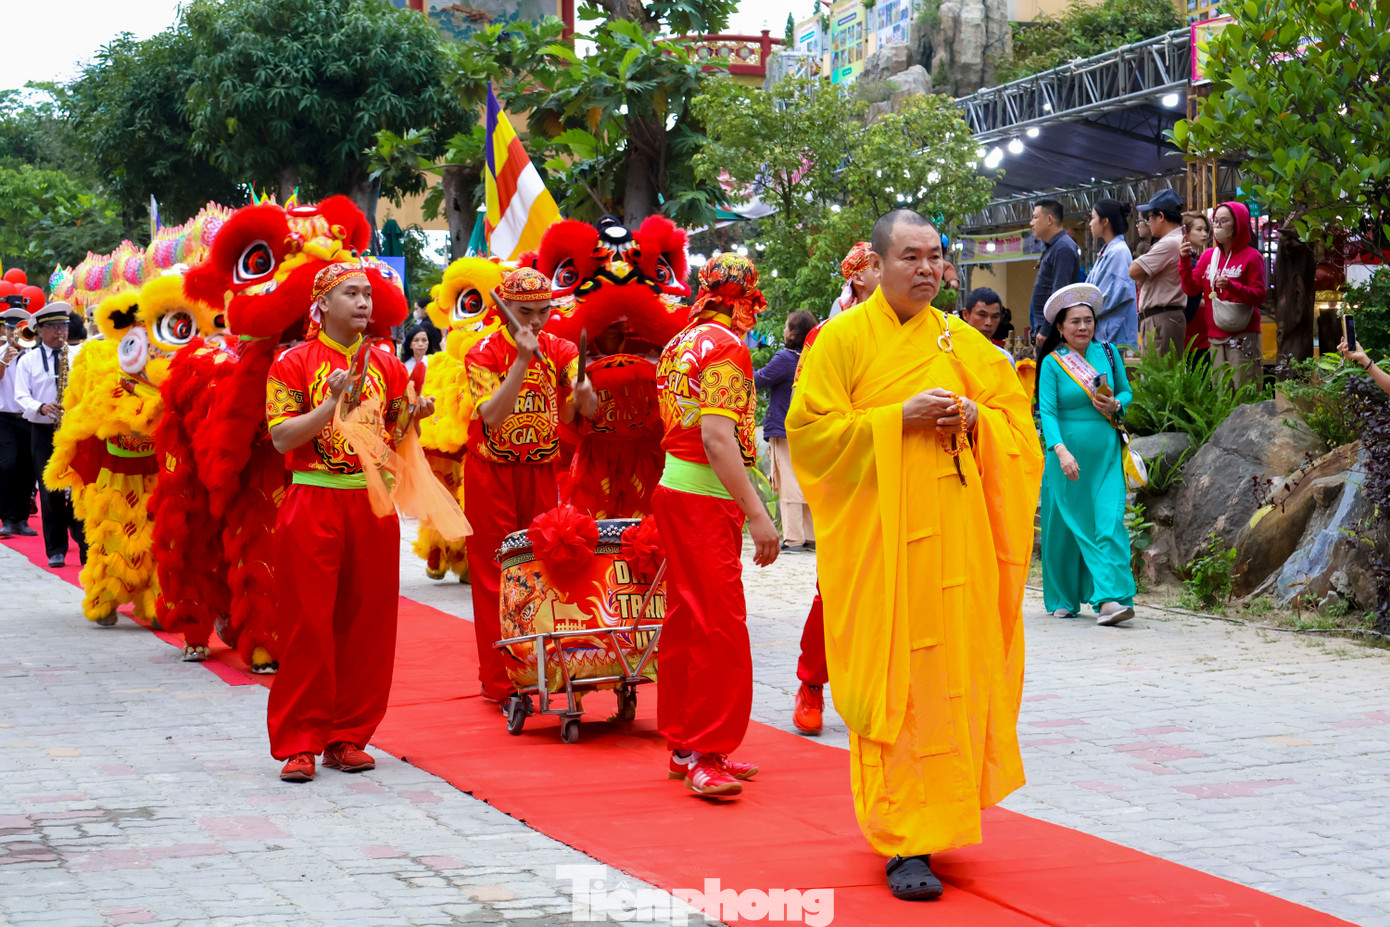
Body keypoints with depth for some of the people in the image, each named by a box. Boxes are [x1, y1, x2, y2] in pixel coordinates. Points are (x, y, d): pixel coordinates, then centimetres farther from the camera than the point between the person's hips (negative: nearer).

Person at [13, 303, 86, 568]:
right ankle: (56, 550, 9)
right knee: (50, 492, 1)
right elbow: (21, 397, 1)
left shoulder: (80, 356, 10)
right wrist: (41, 408, -17)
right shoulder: (28, 361, 7)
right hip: (44, 432, 0)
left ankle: (85, 546, -4)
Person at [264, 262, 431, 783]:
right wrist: (334, 402, -19)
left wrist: (415, 416, -7)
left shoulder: (386, 364, 12)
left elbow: (397, 438, 13)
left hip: (373, 505, 4)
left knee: (367, 622, 4)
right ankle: (300, 743, 3)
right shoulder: (295, 363, 0)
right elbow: (282, 437, -9)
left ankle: (348, 737, 13)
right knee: (311, 622, -4)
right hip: (315, 503, -4)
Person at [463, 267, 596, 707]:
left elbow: (588, 411, -7)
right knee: (495, 576, 0)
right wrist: (522, 361, -27)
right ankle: (499, 680, 4)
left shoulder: (560, 350, 2)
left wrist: (583, 394, -31)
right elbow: (492, 416, -21)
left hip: (543, 472, 3)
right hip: (493, 474, -3)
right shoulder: (484, 353, -8)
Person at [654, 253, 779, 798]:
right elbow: (717, 438, -22)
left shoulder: (680, 343, 14)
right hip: (707, 501, -9)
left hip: (674, 488, 9)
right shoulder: (727, 347, -13)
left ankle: (684, 743, 20)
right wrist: (757, 514, -24)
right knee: (720, 628, -7)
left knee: (688, 622, 14)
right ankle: (704, 754, -6)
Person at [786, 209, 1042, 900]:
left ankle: (937, 809, 23)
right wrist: (899, 417, -14)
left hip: (955, 534, 4)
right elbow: (808, 428, -6)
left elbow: (1019, 419, 17)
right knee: (893, 681, -7)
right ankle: (905, 844, -6)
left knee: (952, 672, 6)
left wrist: (974, 418, -5)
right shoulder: (843, 339, -1)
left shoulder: (963, 342, 13)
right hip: (882, 538, -4)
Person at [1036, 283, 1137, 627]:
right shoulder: (1053, 364, -3)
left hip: (1105, 453, 2)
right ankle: (1062, 598, 18)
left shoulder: (1108, 354, 8)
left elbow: (1126, 392, 17)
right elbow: (1047, 412, -10)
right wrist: (1061, 450, -24)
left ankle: (1109, 598, -12)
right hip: (1067, 452, -2)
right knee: (1066, 524, 4)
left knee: (1109, 520, -9)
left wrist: (1115, 405, -7)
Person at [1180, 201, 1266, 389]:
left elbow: (1259, 295, -9)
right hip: (1216, 337, 5)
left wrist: (1232, 286, -24)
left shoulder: (1251, 257, -3)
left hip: (1243, 336, -5)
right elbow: (1191, 288, 7)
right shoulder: (1208, 256, 14)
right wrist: (1185, 261, -6)